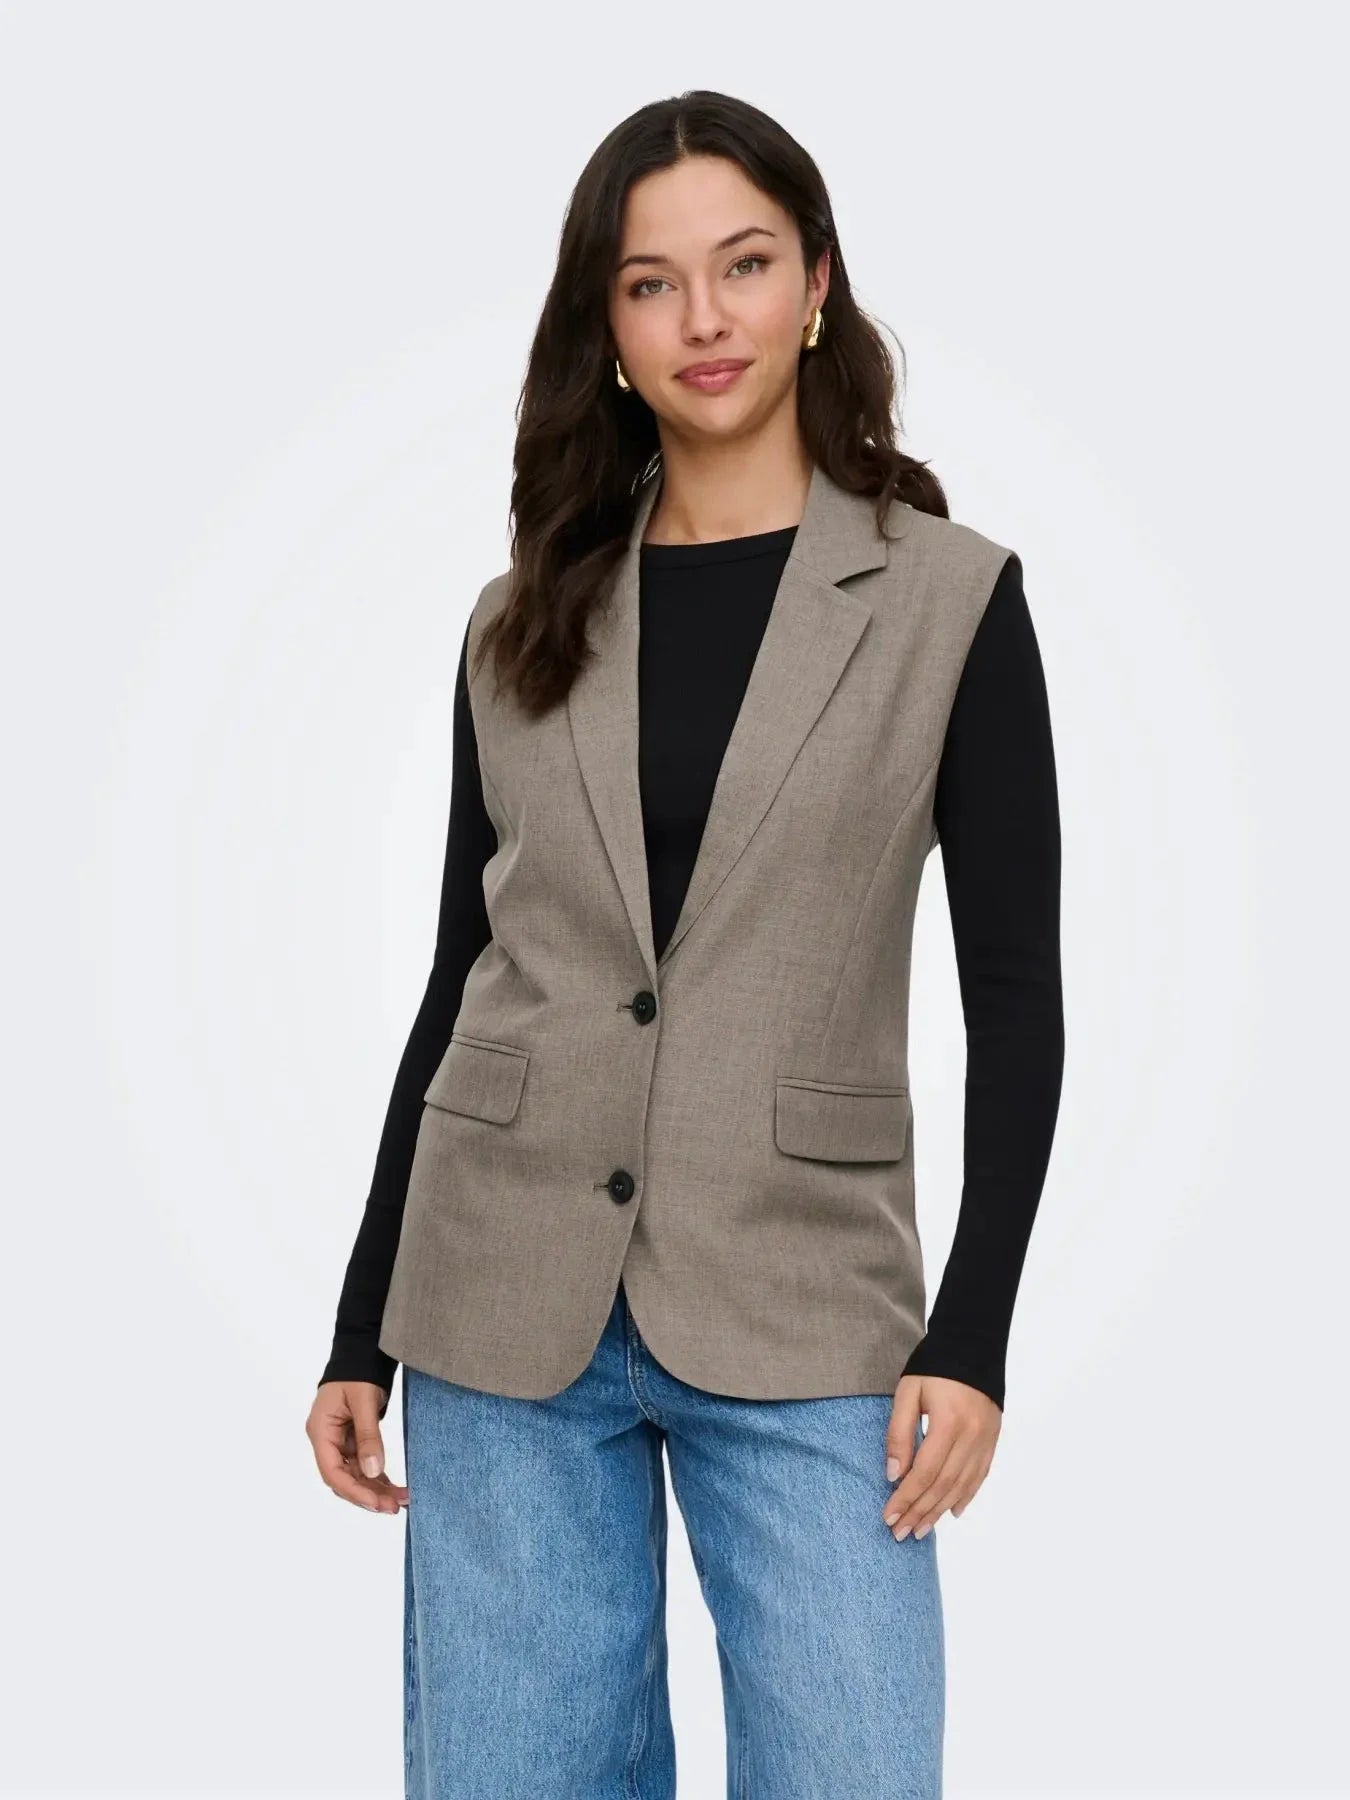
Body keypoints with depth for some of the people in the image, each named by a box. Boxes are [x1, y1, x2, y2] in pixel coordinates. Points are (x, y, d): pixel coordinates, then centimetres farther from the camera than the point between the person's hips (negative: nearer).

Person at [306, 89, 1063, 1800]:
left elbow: (1017, 1000, -2)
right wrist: (363, 1333, 10)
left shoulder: (947, 600, 0)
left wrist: (970, 1337, -10)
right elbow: (461, 981, 11)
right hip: (506, 1308, 3)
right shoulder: (524, 625, 8)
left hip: (800, 1319, -2)